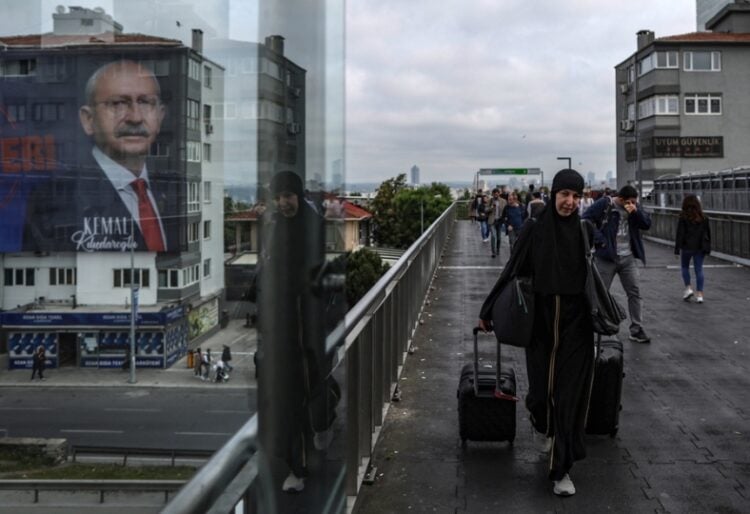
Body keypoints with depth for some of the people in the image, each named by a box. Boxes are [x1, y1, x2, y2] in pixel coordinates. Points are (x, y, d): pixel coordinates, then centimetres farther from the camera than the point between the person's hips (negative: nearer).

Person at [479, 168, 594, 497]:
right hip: (540, 321, 0)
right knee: (540, 389, 4)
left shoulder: (586, 231, 0)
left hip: (575, 323, 0)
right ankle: (550, 430, 41)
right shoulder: (534, 229, -2)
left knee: (569, 392, -1)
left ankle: (561, 469, 9)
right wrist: (487, 309, 5)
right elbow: (512, 271, 3)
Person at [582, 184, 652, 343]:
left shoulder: (634, 207, 6)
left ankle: (636, 331, 10)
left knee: (634, 293, 3)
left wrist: (635, 212, -15)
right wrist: (599, 240, -17)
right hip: (607, 257, -5)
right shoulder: (604, 204, -11)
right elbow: (586, 220, -14)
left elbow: (647, 224, 2)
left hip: (628, 258, 5)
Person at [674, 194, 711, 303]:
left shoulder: (683, 217, -10)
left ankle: (688, 288, 3)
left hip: (687, 247, -3)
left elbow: (680, 234, -10)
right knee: (699, 269, 5)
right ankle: (699, 294, 3)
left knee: (685, 267, 17)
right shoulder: (703, 217, 3)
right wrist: (707, 248, 15)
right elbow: (708, 233, 8)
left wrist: (677, 249, -6)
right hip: (700, 248, 3)